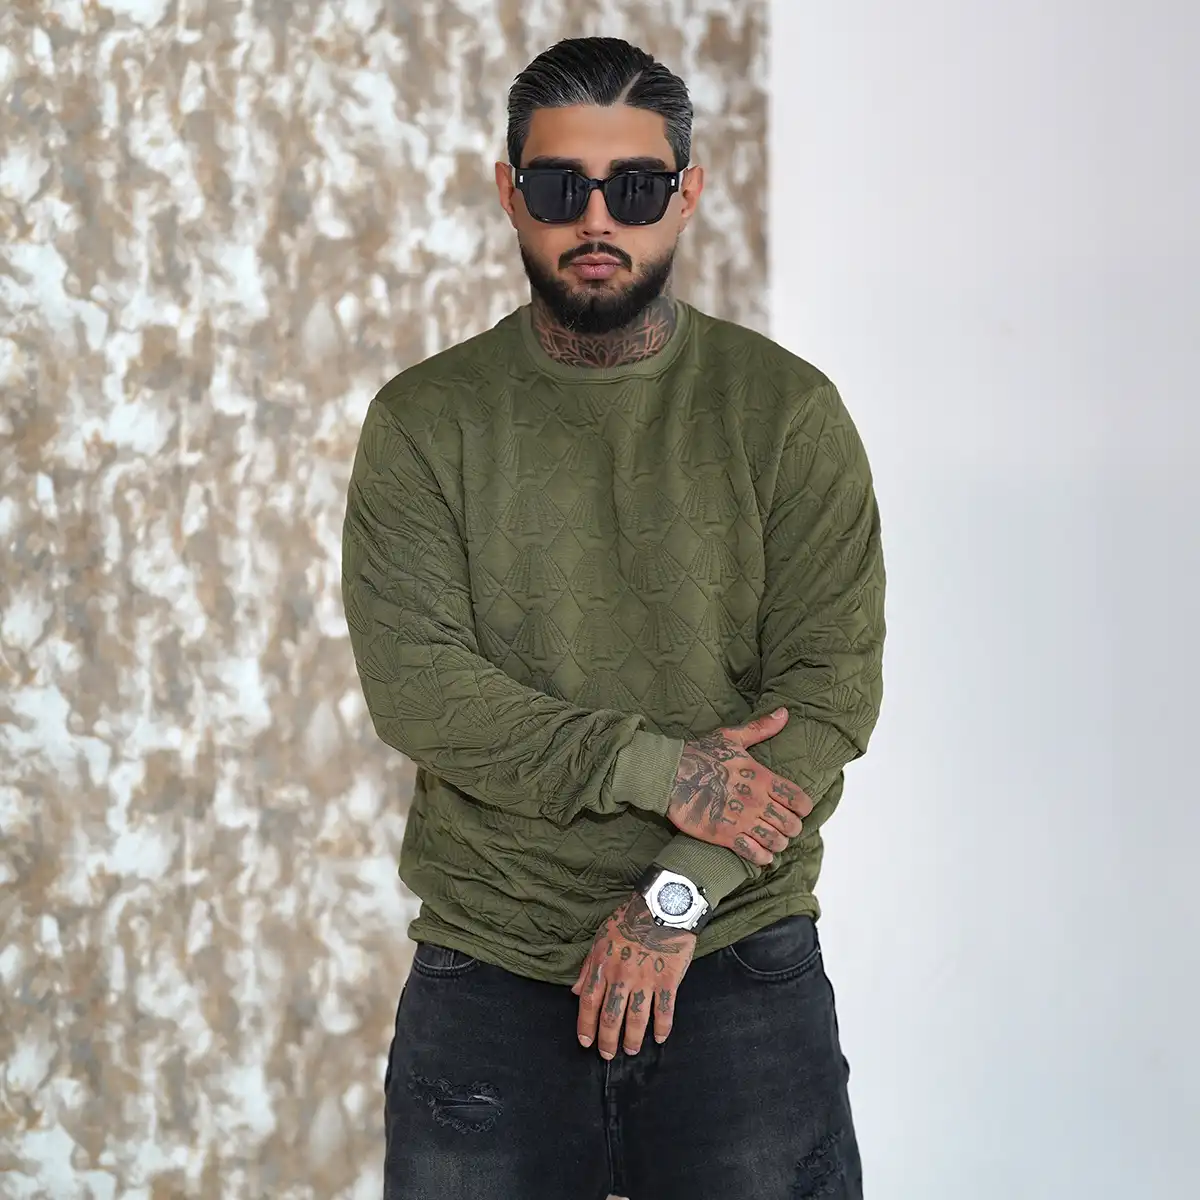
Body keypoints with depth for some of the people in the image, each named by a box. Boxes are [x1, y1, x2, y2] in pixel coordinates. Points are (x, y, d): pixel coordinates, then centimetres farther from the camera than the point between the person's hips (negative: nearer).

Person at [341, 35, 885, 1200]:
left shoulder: (786, 409, 1)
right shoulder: (424, 420, 2)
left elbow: (830, 687, -6)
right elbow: (414, 684, -9)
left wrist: (679, 894, -14)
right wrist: (657, 767, -16)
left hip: (738, 965, 0)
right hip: (487, 977, 1)